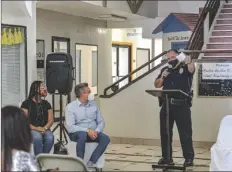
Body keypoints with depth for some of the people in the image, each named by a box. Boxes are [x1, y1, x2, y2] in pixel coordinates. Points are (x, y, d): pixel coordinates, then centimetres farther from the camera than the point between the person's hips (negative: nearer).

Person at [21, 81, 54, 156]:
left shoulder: (46, 104, 17)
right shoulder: (27, 103, 3)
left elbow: (51, 120, 8)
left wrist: (45, 128, -13)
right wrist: (35, 128, -19)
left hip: (44, 129, 3)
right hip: (31, 129, -3)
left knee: (50, 137, -31)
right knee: (37, 137, -37)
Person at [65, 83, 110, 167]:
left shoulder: (94, 105, 11)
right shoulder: (70, 107, -4)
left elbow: (101, 121, 9)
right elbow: (70, 127, -14)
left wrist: (96, 131, -13)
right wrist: (87, 130, -24)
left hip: (93, 132, 4)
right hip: (77, 133, -4)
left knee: (105, 138, -25)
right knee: (83, 135, -39)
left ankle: (91, 162, -28)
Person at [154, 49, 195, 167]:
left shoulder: (185, 68, 2)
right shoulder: (165, 70, 15)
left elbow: (191, 69, -22)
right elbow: (157, 85, 14)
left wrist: (189, 62, -44)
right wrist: (162, 77, -6)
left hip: (182, 106, -5)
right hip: (166, 105, 5)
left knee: (185, 133, -4)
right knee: (165, 132, 8)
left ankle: (189, 158, 0)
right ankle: (166, 157, 16)